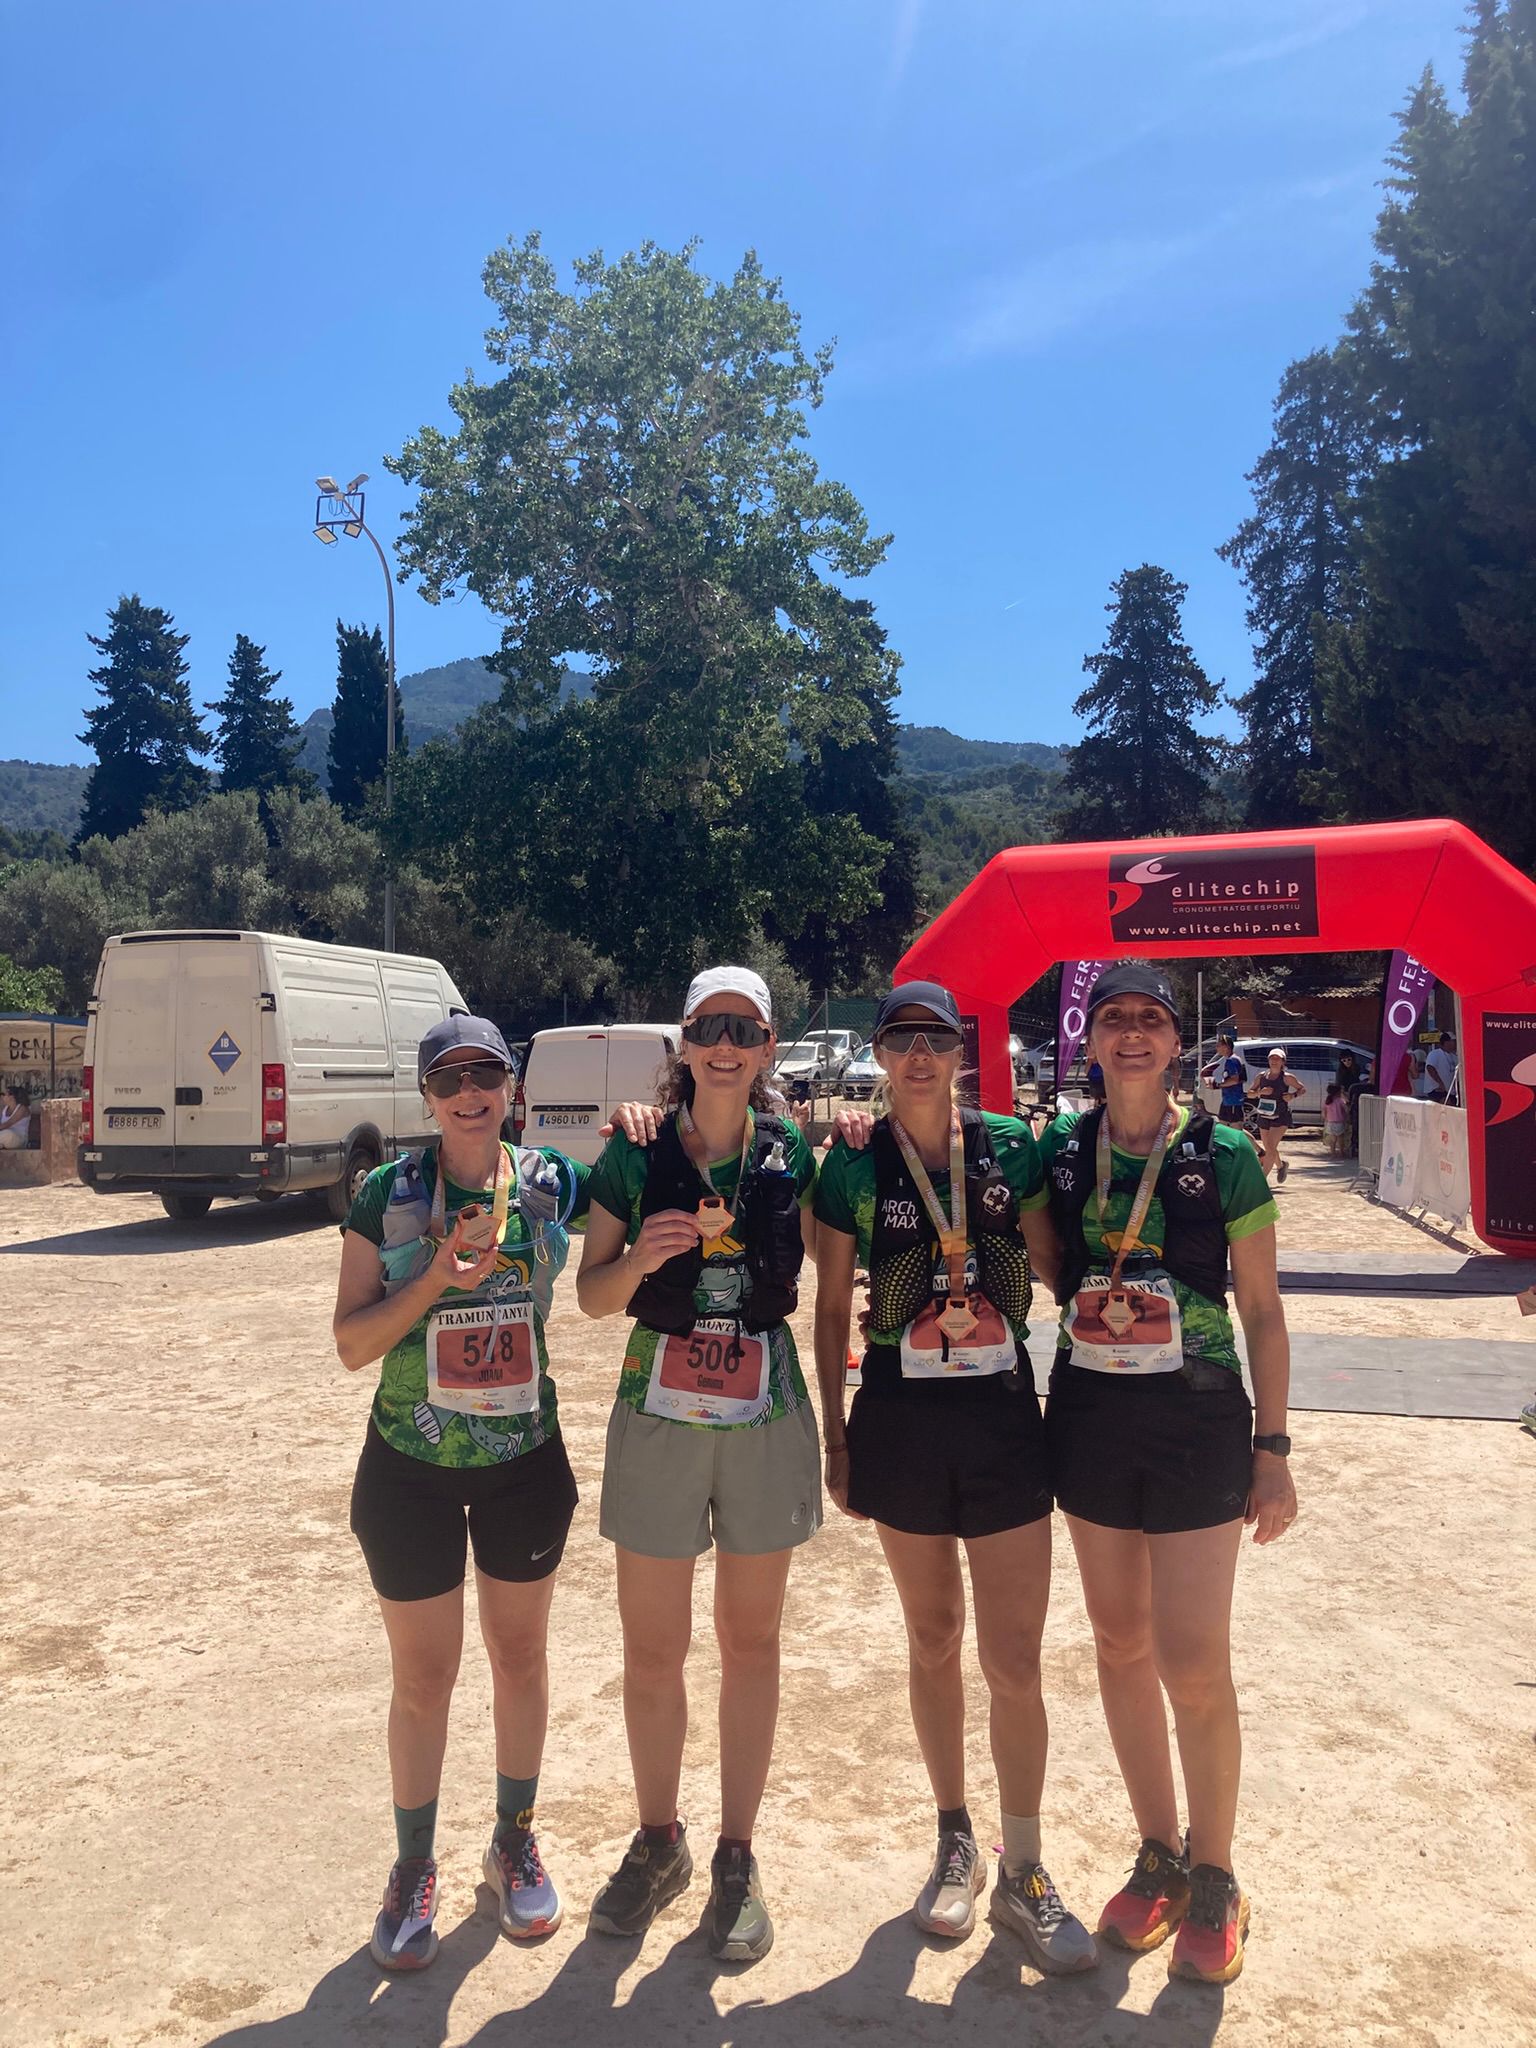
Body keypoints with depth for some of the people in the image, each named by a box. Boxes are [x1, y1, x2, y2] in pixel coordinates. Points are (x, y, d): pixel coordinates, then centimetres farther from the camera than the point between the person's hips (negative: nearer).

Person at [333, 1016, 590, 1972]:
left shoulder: (552, 1183, -7)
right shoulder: (388, 1195, -10)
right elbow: (352, 1344, -9)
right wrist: (437, 1276, -26)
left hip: (526, 1461, 2)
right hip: (412, 1468, -1)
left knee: (522, 1656, 16)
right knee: (423, 1677, 12)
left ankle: (516, 1840, 39)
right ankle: (415, 1867, 35)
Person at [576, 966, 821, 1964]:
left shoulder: (793, 1153, -2)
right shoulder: (636, 1155, -5)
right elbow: (593, 1295, -2)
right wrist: (642, 1256, -20)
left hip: (767, 1419, 1)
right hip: (659, 1420, 0)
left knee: (751, 1641, 12)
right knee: (652, 1648, 10)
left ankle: (738, 1859, 30)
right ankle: (658, 1842, 34)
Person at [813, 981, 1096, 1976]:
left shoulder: (1012, 1145, -2)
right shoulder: (853, 1167, -4)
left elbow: (1056, 1266, 6)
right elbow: (832, 1307, 2)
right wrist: (835, 1434, 1)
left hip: (1005, 1416, 0)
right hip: (901, 1419, 0)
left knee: (1016, 1659, 5)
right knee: (934, 1640, 17)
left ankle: (1024, 1874, 25)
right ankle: (957, 1843, 37)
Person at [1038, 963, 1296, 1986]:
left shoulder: (1224, 1154, -7)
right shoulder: (1060, 1150, 0)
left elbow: (1264, 1311, -2)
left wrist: (1273, 1448, -4)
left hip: (1198, 1422, -3)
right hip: (1090, 1418, 3)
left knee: (1194, 1662, 0)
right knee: (1121, 1645, 14)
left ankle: (1215, 1880, 24)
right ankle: (1159, 1857, 33)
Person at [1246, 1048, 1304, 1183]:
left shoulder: (1287, 1077, -6)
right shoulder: (1261, 1077, 3)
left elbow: (1303, 1088, 4)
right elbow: (1249, 1094, 4)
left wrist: (1293, 1095, -14)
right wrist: (1260, 1092, -15)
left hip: (1280, 1117, -5)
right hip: (1264, 1116, 5)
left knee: (1271, 1148, -15)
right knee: (1268, 1148, 16)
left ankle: (1262, 1179, -12)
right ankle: (1281, 1165, 47)